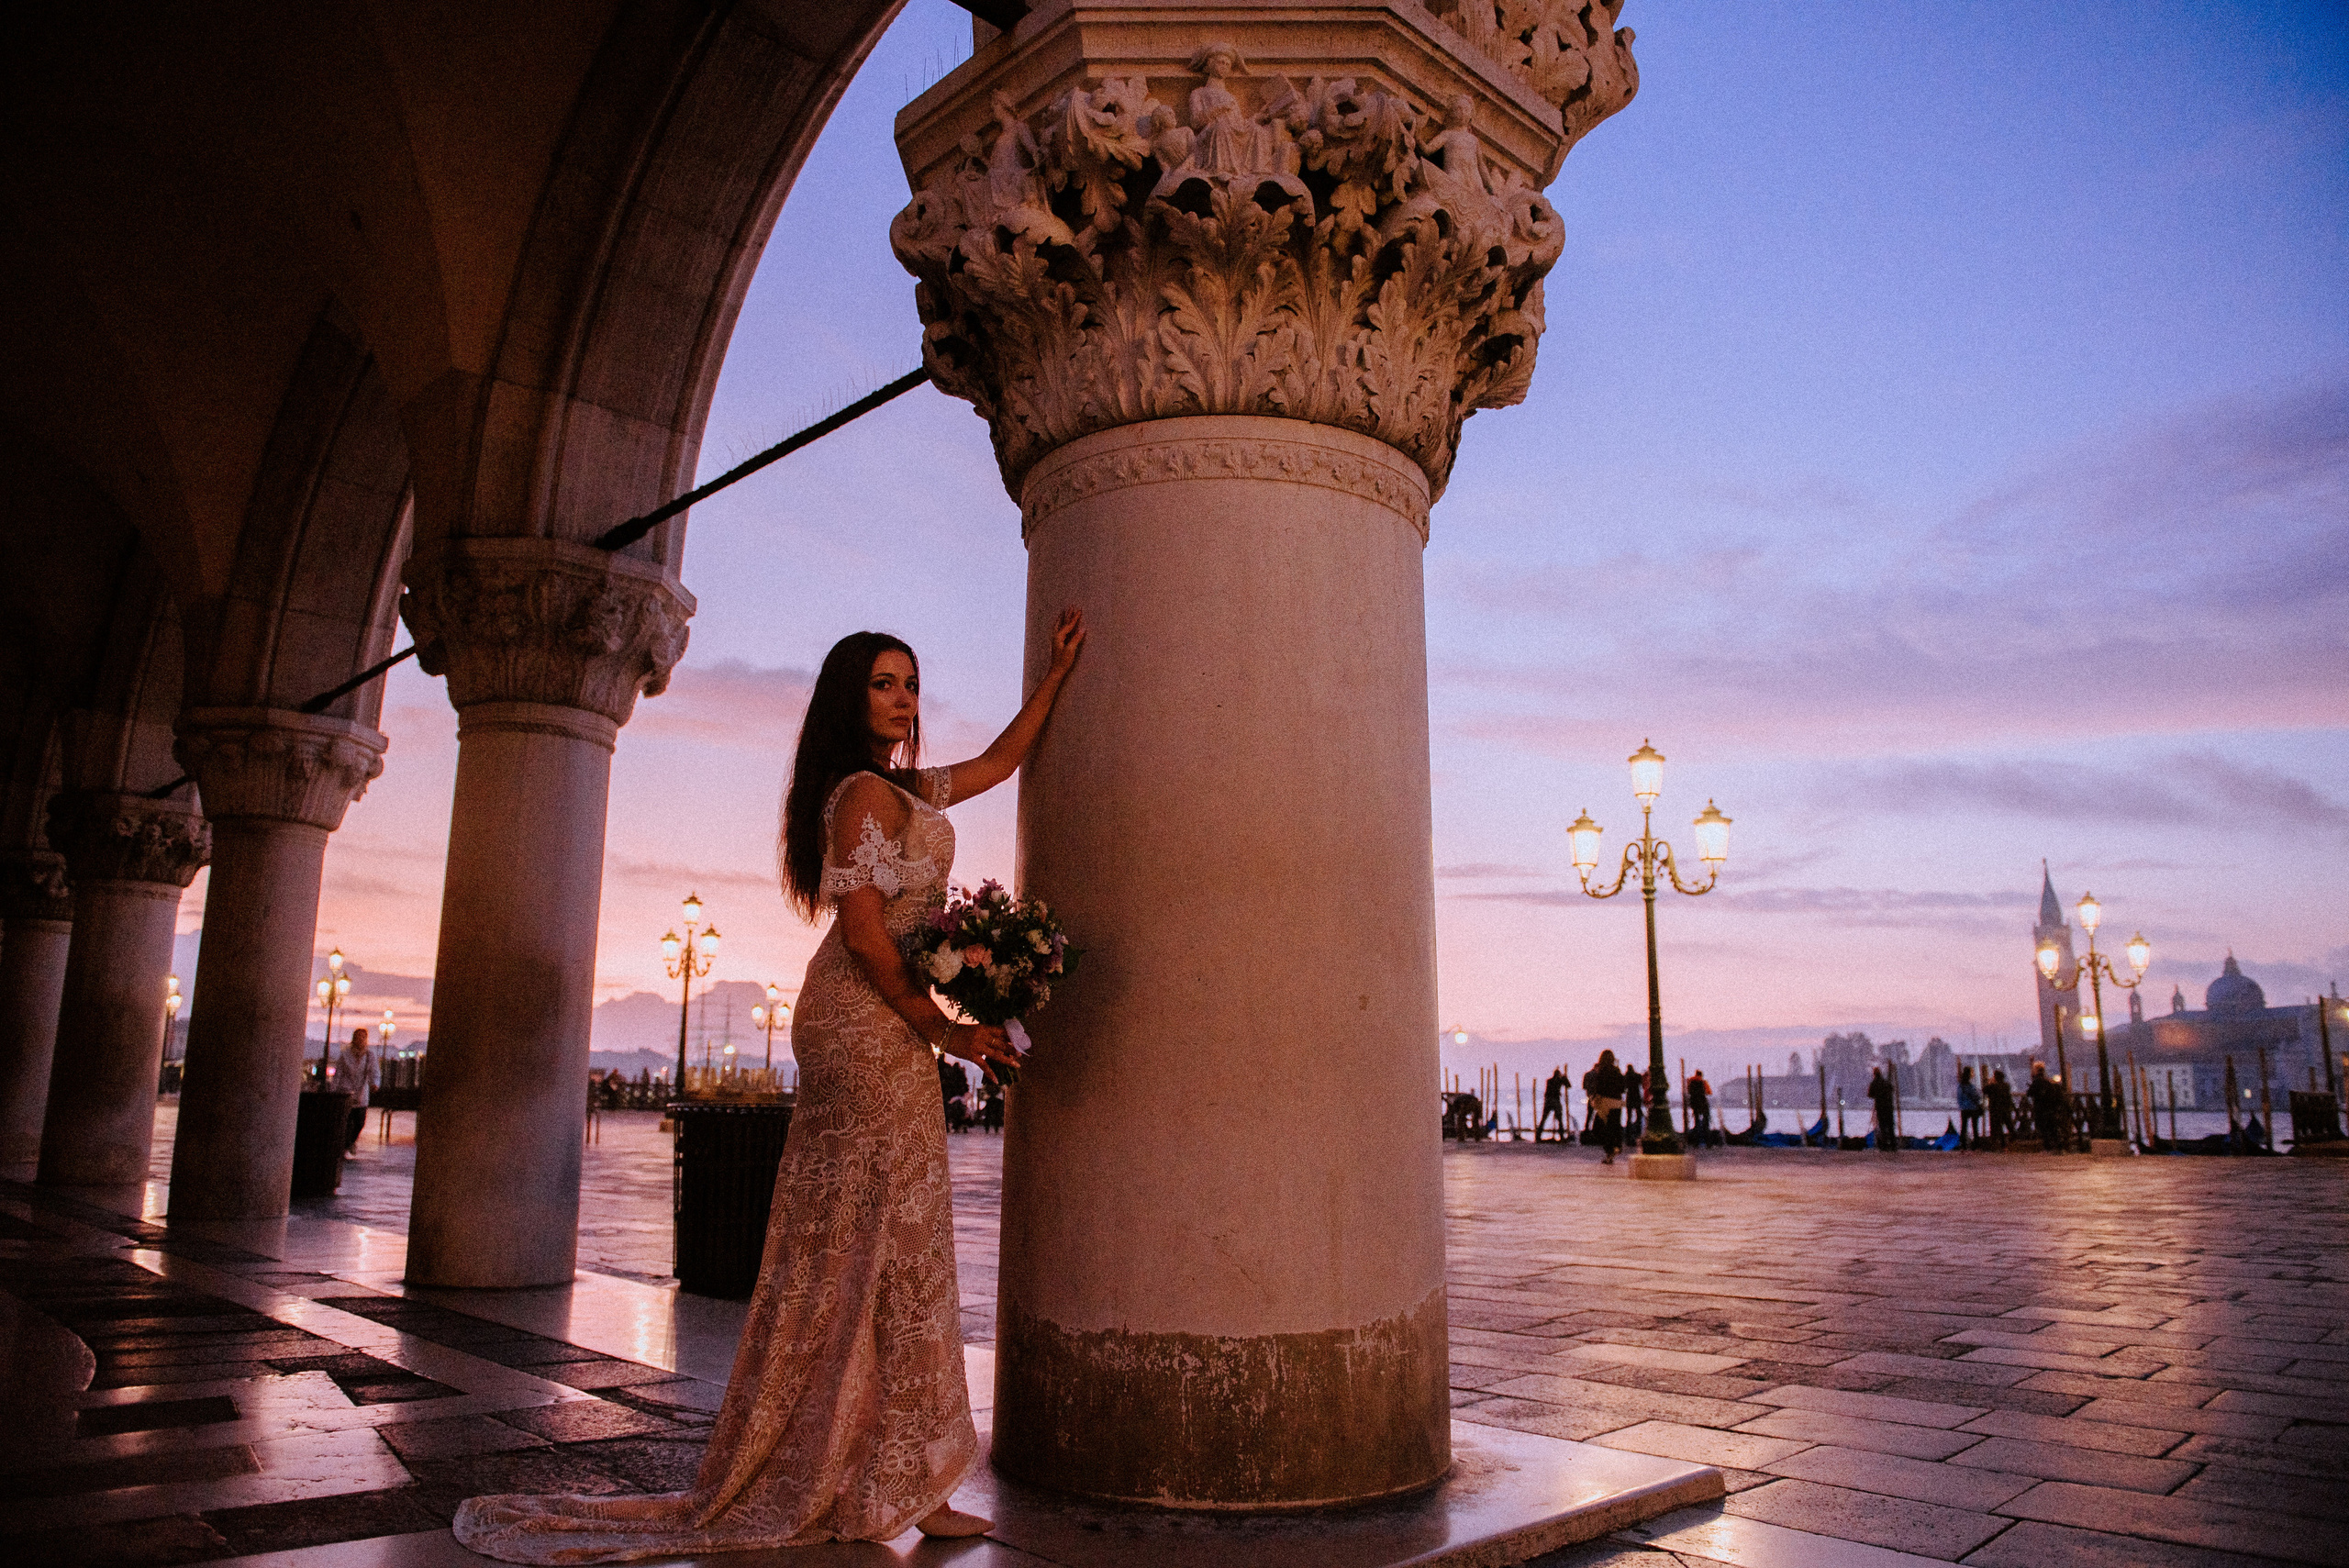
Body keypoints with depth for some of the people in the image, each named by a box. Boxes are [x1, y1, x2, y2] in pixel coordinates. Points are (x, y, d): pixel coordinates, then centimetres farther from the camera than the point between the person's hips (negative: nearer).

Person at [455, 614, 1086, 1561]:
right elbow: (864, 928, -18)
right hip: (872, 1022, -9)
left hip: (865, 1024, 9)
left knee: (847, 1241, 11)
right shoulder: (866, 792, -11)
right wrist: (945, 1031, -17)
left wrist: (1057, 671, 27)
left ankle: (813, 1474, 19)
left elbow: (1002, 759, 29)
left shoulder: (908, 790, 18)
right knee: (882, 1234, -6)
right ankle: (889, 1481, 2)